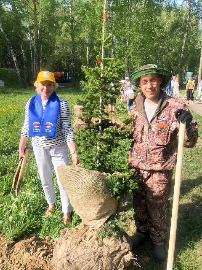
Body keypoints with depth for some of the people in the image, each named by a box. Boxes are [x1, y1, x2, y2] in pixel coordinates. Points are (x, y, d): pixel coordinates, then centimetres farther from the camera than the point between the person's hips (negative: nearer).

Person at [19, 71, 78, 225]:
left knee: (63, 180, 4)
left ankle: (66, 211, 24)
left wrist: (74, 153, -20)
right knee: (45, 180, 19)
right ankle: (51, 204, 44)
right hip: (39, 147, 4)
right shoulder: (31, 103, -2)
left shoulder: (61, 104, -13)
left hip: (58, 148, -3)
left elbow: (67, 129, -15)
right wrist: (21, 148, 10)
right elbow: (26, 127, 6)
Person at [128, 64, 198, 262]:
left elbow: (190, 142, -14)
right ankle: (142, 232, 49)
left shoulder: (175, 107, -15)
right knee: (139, 205, 22)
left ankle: (158, 241, 40)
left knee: (157, 209, 14)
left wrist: (186, 125, -33)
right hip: (136, 168, 4)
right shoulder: (135, 108, -2)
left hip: (160, 171, -3)